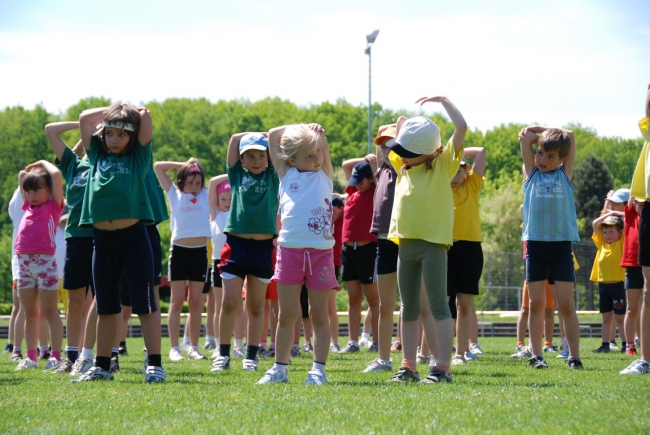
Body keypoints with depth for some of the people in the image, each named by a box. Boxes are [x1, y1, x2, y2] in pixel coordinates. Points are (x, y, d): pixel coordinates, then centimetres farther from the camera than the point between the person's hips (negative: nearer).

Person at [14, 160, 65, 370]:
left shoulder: (54, 206, 3)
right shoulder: (28, 207, 18)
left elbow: (56, 174, -6)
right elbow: (22, 175, 28)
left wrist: (44, 163, 8)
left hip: (45, 261, -6)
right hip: (24, 262, 6)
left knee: (50, 312, -4)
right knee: (30, 313, 8)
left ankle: (56, 356, -4)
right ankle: (30, 357, 10)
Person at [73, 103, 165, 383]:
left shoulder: (138, 156, 7)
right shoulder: (98, 156, 16)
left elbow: (145, 117, -1)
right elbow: (85, 118, 14)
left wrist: (133, 110, 18)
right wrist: (113, 110, 19)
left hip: (133, 236, -4)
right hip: (102, 238, 4)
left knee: (144, 304, -4)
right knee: (106, 307, 11)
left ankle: (155, 365, -5)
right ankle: (102, 366, 17)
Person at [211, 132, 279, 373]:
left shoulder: (273, 176, 9)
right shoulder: (237, 174, 9)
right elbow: (235, 139, 7)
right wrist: (256, 135, 14)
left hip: (263, 246, 0)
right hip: (236, 243, 0)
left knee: (255, 305, 5)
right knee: (229, 303, -4)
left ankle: (251, 356, 10)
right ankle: (223, 355, 5)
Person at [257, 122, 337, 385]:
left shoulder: (324, 176, 12)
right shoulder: (288, 175, 12)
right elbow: (273, 136, 15)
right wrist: (300, 129, 15)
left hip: (321, 252, 0)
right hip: (290, 251, 0)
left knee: (319, 314, 4)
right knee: (287, 314, 4)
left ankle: (318, 369, 6)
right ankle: (280, 368, 9)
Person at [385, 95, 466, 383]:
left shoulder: (443, 164, -3)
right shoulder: (403, 166, 13)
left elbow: (461, 127, -12)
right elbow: (391, 143, 29)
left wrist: (442, 100, -5)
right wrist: (401, 125, 15)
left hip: (433, 243, -6)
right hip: (406, 243, 6)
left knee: (439, 307, -6)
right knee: (409, 310, 9)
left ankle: (442, 368, -8)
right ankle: (408, 367, 14)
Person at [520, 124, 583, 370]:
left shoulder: (565, 174, 9)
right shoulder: (531, 174, 10)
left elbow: (571, 136, 9)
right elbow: (525, 136, 7)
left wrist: (538, 129, 13)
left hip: (561, 244, -1)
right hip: (535, 244, 1)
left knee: (566, 303, -4)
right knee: (536, 303, 2)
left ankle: (574, 356, -2)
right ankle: (536, 355, 5)